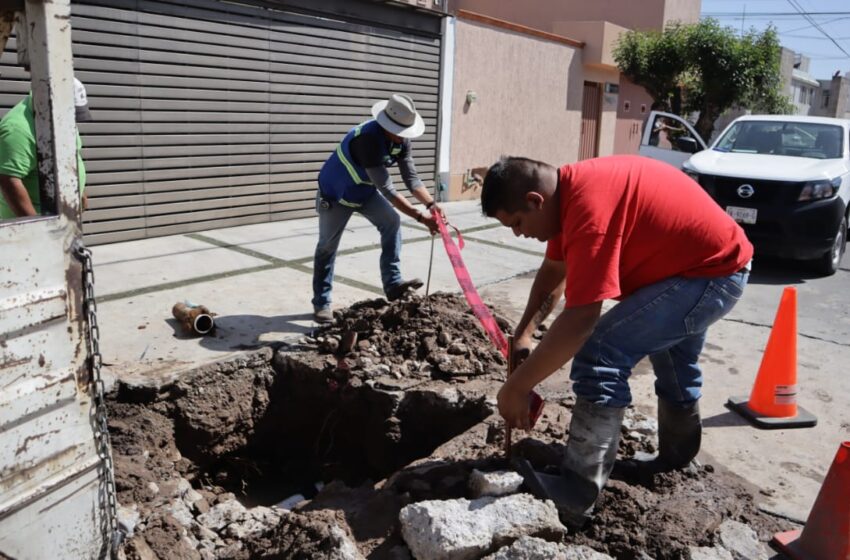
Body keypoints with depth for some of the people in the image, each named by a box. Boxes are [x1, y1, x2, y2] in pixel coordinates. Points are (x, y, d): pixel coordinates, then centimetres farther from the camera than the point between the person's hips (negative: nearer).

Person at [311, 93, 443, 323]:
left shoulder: (401, 140, -14)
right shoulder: (368, 138, -38)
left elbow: (411, 178, -14)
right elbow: (387, 188, -39)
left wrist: (431, 204, -30)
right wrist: (420, 217, -41)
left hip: (366, 191, 7)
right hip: (335, 193, -6)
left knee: (392, 222, -12)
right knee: (327, 247, 2)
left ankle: (393, 284, -8)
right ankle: (321, 303, 14)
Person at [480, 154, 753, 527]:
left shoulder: (589, 206, -32)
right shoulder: (568, 190, -1)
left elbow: (580, 319, -35)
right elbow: (553, 271, 10)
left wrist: (516, 387, -28)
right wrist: (523, 334, 1)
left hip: (712, 274, -11)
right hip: (709, 259, 11)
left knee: (600, 356, -21)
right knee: (672, 361, 30)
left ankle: (575, 495, -15)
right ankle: (677, 454, 53)